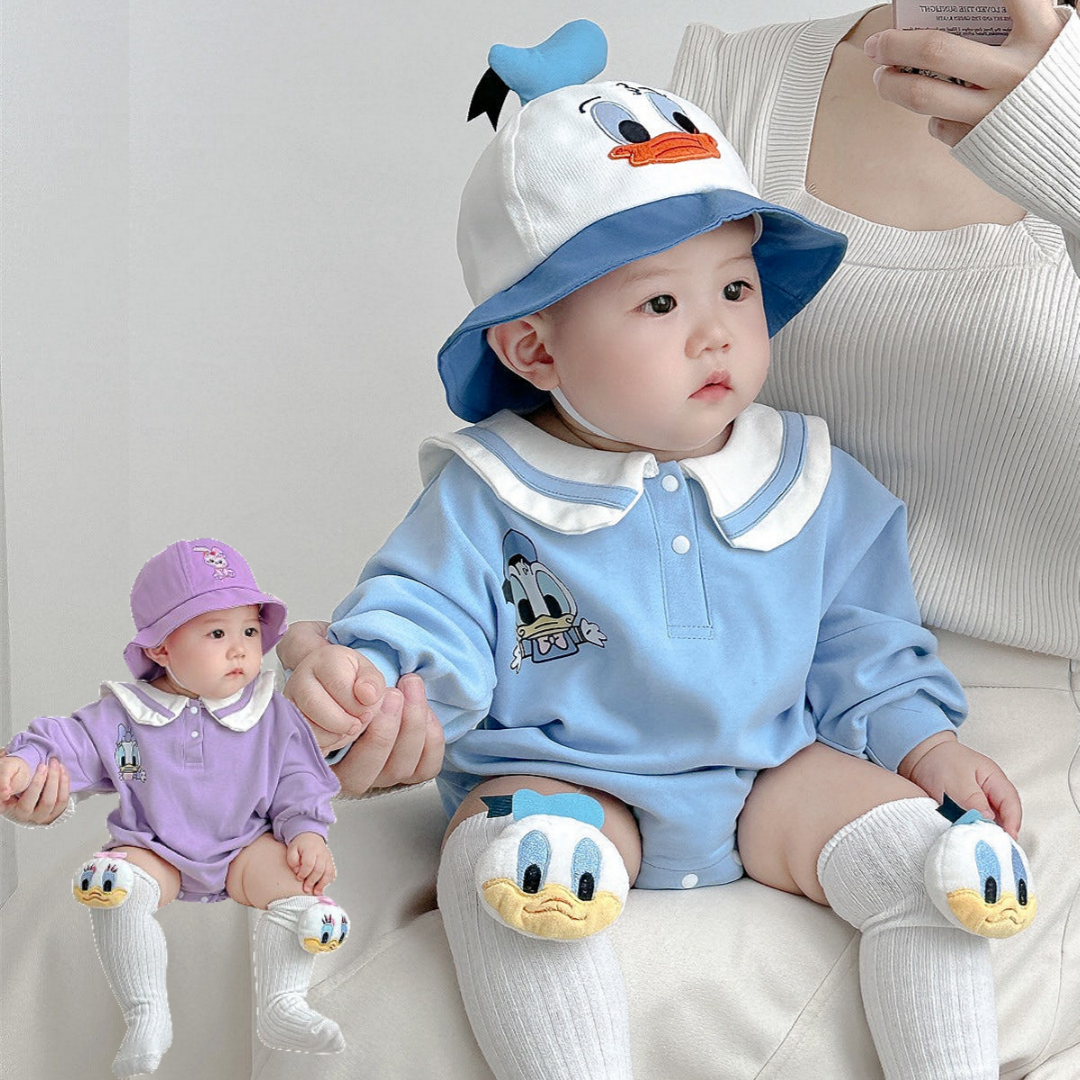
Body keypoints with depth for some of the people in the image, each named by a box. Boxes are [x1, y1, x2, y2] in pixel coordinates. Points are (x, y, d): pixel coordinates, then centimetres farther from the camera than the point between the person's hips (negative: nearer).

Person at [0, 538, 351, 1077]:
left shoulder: (274, 715, 0)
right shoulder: (123, 716, -2)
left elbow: (298, 778, 2)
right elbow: (71, 742, -5)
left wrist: (307, 832, -14)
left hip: (247, 846, 1)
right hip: (155, 849, -1)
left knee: (298, 883, -26)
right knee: (113, 887, -30)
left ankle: (281, 1003, -22)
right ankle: (147, 1018, -29)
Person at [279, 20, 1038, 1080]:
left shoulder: (806, 477, 4)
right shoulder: (490, 494, -6)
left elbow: (856, 635, 13)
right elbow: (427, 609, -9)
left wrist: (923, 742, 1)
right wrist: (376, 674, -31)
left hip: (774, 767, 3)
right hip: (564, 779, -2)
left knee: (917, 846, -18)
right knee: (501, 868, -33)